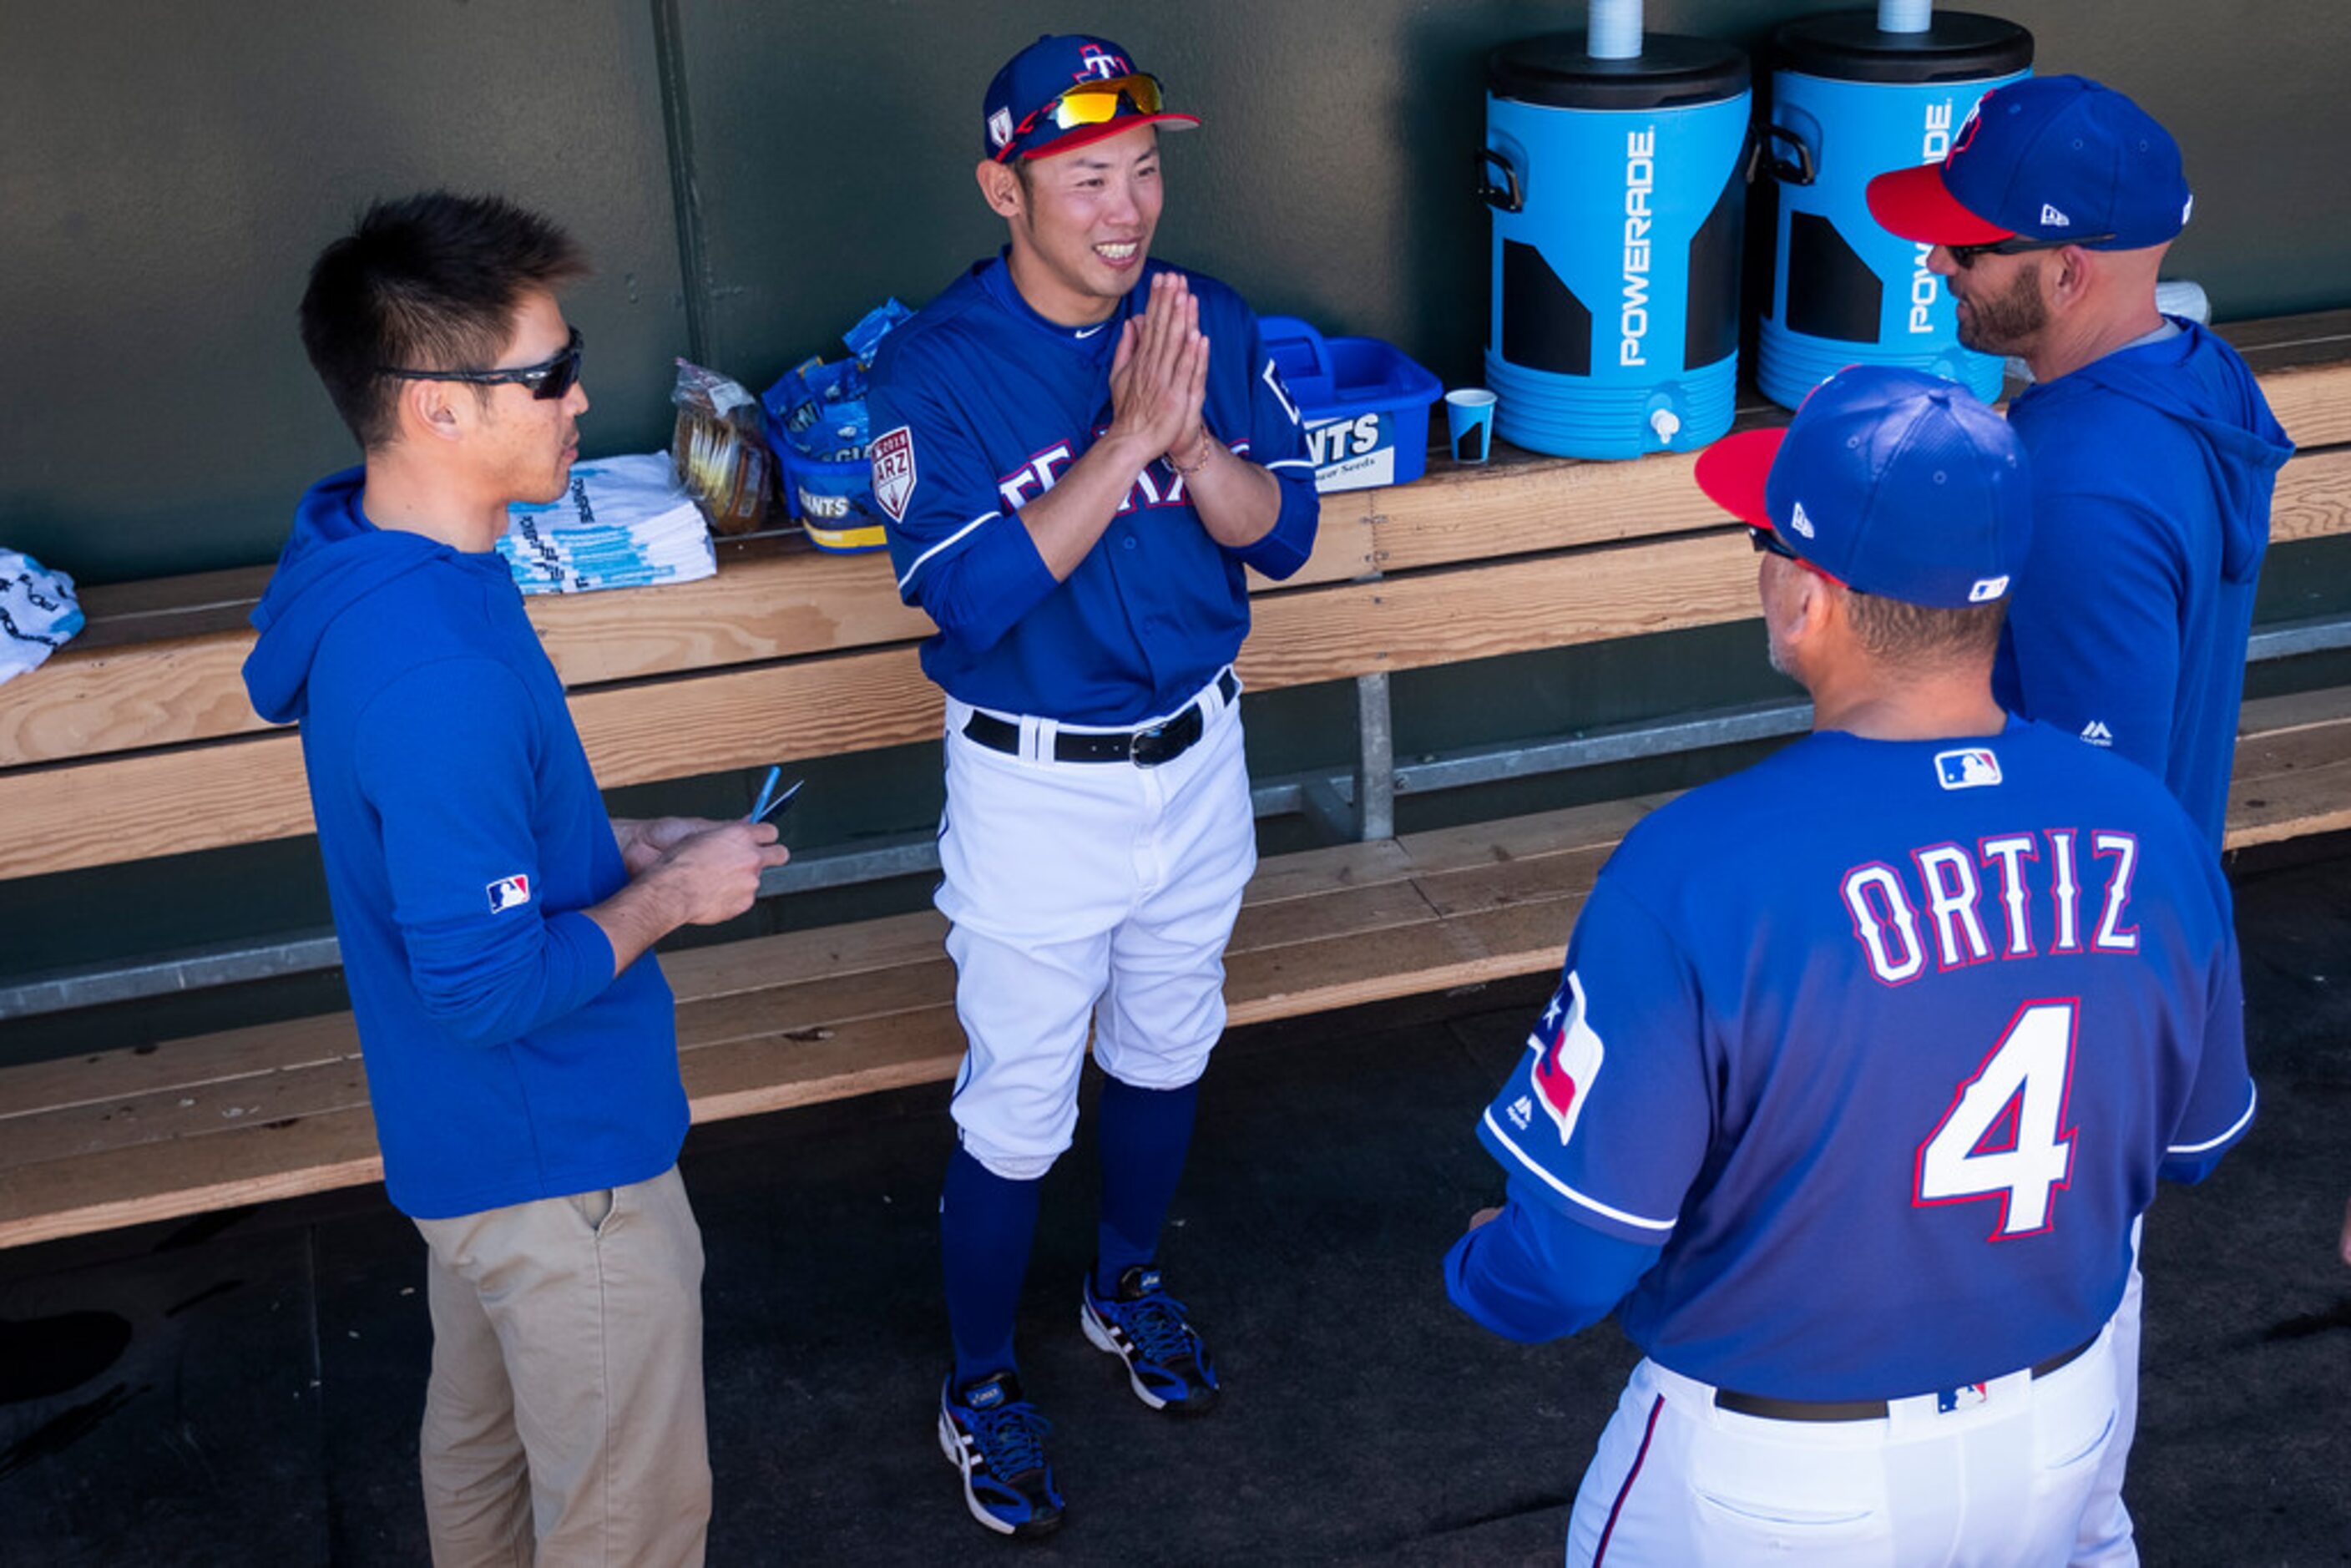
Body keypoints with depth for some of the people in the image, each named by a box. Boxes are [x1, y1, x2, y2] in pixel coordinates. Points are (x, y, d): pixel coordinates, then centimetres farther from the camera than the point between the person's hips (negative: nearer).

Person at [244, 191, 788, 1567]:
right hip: (558, 1156, -10)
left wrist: (618, 849, 3)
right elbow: (490, 987, -29)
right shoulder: (438, 675, -35)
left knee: (482, 1452, 29)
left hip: (464, 1132, 10)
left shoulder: (369, 563, -2)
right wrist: (669, 898, -16)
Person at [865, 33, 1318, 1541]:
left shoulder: (1211, 322, -6)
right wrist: (1123, 442, -31)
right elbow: (972, 598, -26)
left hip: (1198, 754, 5)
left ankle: (1128, 1285, 48)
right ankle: (982, 1390, 27)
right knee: (1018, 1111, 6)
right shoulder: (936, 367, -18)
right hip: (1035, 784, -4)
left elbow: (1281, 534, -8)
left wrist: (1189, 429, -26)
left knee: (1168, 1049, 23)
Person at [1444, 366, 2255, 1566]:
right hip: (2060, 1431, 4)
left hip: (1770, 1470, -4)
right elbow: (2191, 1145, 3)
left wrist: (1482, 1270, 0)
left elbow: (1570, 1253, -23)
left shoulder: (1694, 872, -30)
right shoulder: (2149, 834, -14)